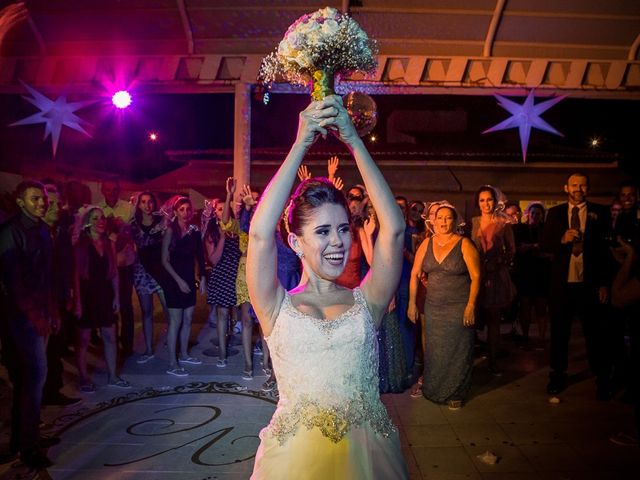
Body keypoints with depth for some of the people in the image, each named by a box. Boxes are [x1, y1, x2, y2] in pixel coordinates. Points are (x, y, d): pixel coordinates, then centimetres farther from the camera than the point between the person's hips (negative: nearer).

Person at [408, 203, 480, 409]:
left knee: (457, 351, 6)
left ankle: (455, 393, 25)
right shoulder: (427, 244, 3)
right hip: (433, 307, 3)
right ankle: (433, 389, 30)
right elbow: (415, 274, 6)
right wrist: (412, 303, 2)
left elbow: (476, 277, -9)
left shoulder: (464, 244, -7)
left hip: (459, 307, -3)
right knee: (434, 351, 11)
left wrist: (471, 305, -16)